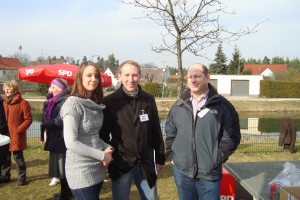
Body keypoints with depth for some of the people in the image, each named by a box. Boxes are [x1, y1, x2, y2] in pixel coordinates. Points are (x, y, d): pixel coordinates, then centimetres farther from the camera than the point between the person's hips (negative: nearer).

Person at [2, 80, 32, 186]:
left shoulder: (23, 103, -9)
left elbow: (28, 119, -9)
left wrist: (19, 129, -16)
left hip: (17, 136, -6)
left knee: (18, 157, 2)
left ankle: (22, 178, 16)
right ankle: (5, 176, 32)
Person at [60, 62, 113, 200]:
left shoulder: (95, 104, 10)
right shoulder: (73, 103, -14)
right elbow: (71, 143, -19)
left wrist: (107, 148, -4)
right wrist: (102, 155, -15)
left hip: (98, 169, 8)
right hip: (81, 172, -7)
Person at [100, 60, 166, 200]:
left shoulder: (149, 100, 5)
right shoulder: (110, 102, -5)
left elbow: (156, 132, 8)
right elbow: (103, 134, -2)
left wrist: (160, 158, 9)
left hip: (146, 164, 3)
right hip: (120, 165, -3)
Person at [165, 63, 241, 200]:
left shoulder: (222, 105, -3)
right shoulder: (179, 105, 6)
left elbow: (232, 136, -2)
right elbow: (170, 132, 14)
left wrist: (218, 158, -7)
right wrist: (171, 155, 7)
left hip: (209, 173, -3)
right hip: (182, 171, 3)